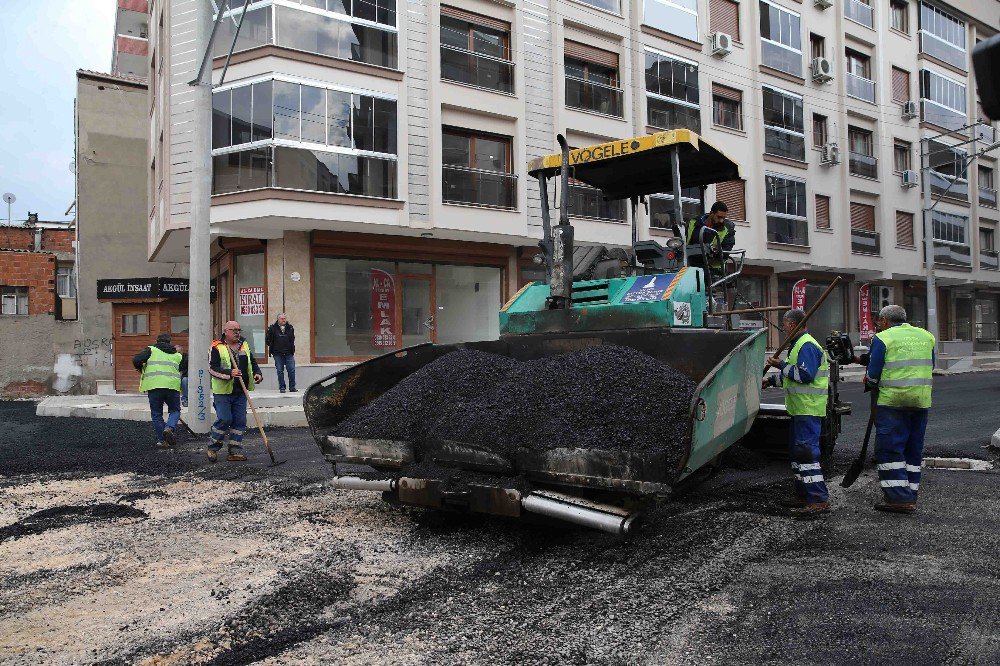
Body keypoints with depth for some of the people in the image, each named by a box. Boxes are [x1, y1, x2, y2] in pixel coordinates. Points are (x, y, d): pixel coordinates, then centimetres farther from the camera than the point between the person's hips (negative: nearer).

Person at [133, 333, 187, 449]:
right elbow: (186, 367, 13)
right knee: (175, 410, 16)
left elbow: (136, 360, -1)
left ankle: (161, 439, 7)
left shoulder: (151, 350, 12)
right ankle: (169, 427, -12)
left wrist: (140, 369, 18)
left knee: (156, 414, 10)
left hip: (154, 385, -1)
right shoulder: (177, 355, 21)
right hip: (172, 386, 1)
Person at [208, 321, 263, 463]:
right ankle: (212, 448, 9)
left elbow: (252, 362, 20)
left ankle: (235, 451, 10)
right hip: (223, 391, -6)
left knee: (240, 421, 3)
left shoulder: (244, 345, 13)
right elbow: (212, 368, -13)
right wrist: (229, 373, -25)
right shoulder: (217, 348, -6)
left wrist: (257, 373, 1)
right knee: (224, 419, -10)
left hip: (240, 392, 6)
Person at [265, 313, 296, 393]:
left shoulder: (290, 328, 6)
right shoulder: (272, 328, -2)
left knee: (292, 370, -1)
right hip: (278, 354, -2)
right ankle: (282, 387, 10)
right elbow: (267, 340, 5)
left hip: (289, 353, 2)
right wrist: (273, 347, 5)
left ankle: (292, 387, 7)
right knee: (280, 371, 3)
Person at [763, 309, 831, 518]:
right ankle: (803, 495, 25)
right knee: (797, 450, 16)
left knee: (806, 451, -13)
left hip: (809, 409, -11)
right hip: (800, 408, 11)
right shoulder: (798, 344, 19)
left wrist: (782, 365, -17)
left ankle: (819, 500, -13)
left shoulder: (807, 346, -15)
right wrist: (771, 380, 30)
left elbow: (805, 375, -26)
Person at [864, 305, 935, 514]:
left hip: (892, 401, -6)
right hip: (922, 400, 6)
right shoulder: (926, 336, 13)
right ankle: (910, 495, 19)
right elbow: (930, 367, 18)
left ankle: (899, 498, -5)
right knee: (914, 449, 13)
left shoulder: (882, 338, -6)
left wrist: (870, 383, 12)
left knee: (889, 449, -1)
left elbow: (873, 374, -8)